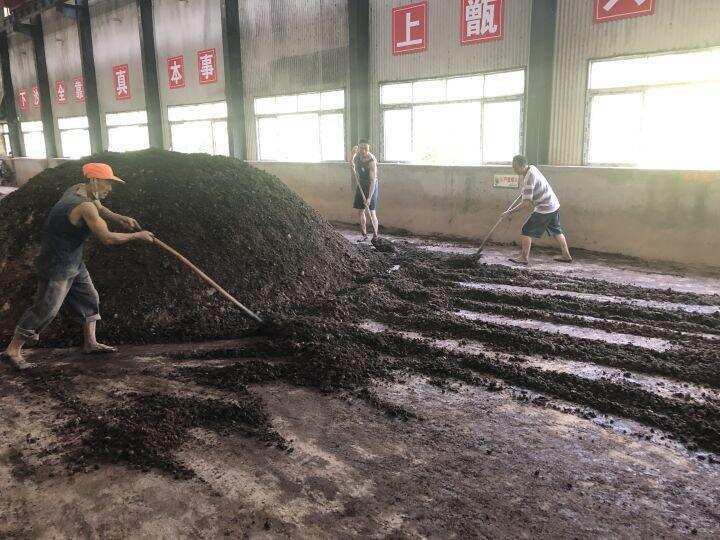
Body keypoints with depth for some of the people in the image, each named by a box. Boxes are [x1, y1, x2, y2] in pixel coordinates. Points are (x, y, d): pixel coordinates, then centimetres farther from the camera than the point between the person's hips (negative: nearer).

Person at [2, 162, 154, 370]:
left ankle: (90, 343, 26)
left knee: (89, 298, 15)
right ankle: (13, 350, 11)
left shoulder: (78, 189, -1)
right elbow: (107, 238, -28)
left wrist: (119, 218, -1)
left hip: (74, 262, 10)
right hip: (57, 265, -10)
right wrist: (137, 236, -17)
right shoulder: (85, 206, -28)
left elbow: (98, 208, 17)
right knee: (47, 309, -3)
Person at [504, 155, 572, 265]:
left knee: (527, 231, -4)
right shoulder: (532, 168, 3)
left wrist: (511, 211, -18)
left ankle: (524, 258, -1)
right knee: (556, 231, 20)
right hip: (554, 205, 10)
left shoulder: (528, 179, -24)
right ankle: (566, 256, 27)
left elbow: (526, 204, -25)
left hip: (544, 209, -10)